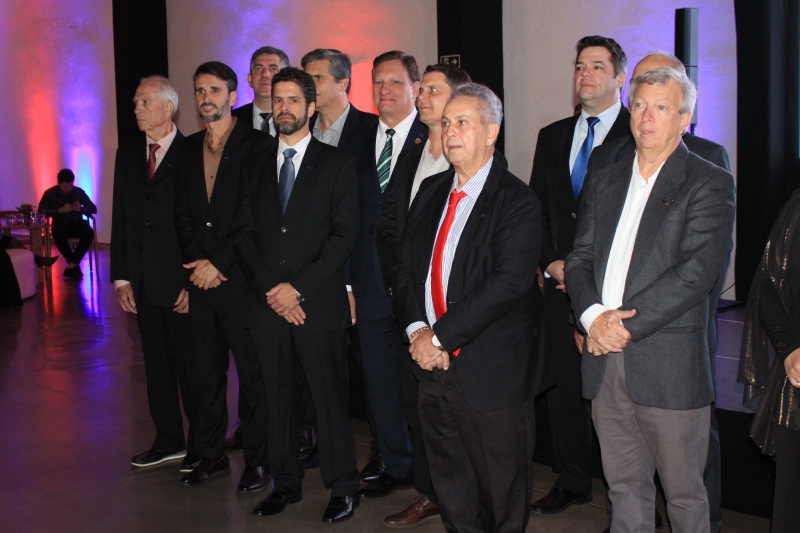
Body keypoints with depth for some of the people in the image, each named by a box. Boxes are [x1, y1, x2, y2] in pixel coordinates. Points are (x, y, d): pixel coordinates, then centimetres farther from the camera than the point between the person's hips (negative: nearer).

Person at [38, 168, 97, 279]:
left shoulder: (79, 192, 1)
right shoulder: (49, 193, -3)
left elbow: (93, 209, 3)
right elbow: (41, 212, -10)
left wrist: (81, 209, -17)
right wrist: (60, 210, -18)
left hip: (77, 223, 2)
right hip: (60, 224, -2)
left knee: (89, 233, -32)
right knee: (59, 235, -38)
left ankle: (72, 265, -24)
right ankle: (75, 265, -18)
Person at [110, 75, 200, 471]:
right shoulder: (128, 154, 12)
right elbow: (120, 217, 12)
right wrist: (121, 277, 7)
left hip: (182, 280, -6)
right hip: (143, 281, 6)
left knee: (191, 363, 2)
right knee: (156, 362, 13)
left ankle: (201, 446, 15)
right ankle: (168, 440, 25)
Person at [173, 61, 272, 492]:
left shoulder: (257, 145, -5)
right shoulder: (189, 148, 15)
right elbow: (182, 213, 14)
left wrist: (220, 263, -12)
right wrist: (196, 262, 0)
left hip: (240, 277, -6)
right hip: (199, 278, 6)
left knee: (253, 374, 0)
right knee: (207, 372, 12)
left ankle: (258, 460, 10)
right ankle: (212, 454, 23)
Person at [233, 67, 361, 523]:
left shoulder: (338, 164, 2)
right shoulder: (256, 167, 14)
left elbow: (344, 235, -6)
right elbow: (245, 234, 9)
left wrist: (298, 288, -12)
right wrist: (269, 288, -6)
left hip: (320, 302, -4)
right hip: (268, 303, 4)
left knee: (330, 395, 0)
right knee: (280, 396, 10)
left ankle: (343, 486, 12)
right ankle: (287, 482, 21)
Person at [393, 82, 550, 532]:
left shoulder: (516, 201, -10)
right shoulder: (431, 192, 11)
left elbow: (507, 282, -20)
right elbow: (406, 267, 10)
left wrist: (441, 337, -19)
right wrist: (417, 329, -7)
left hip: (492, 372, -6)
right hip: (434, 363, 6)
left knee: (503, 491, 9)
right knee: (451, 483, 17)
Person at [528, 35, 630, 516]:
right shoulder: (553, 137, 15)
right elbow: (536, 210, 16)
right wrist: (551, 262, 2)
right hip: (562, 283, 6)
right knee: (565, 386, 11)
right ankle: (572, 483, 26)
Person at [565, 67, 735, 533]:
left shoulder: (710, 184, -4)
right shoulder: (605, 182, 15)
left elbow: (697, 271, -14)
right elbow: (580, 258, 10)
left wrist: (626, 325, -16)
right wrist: (593, 315, -10)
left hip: (670, 366, -5)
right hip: (605, 361, 5)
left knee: (684, 494, 7)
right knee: (625, 488, 14)